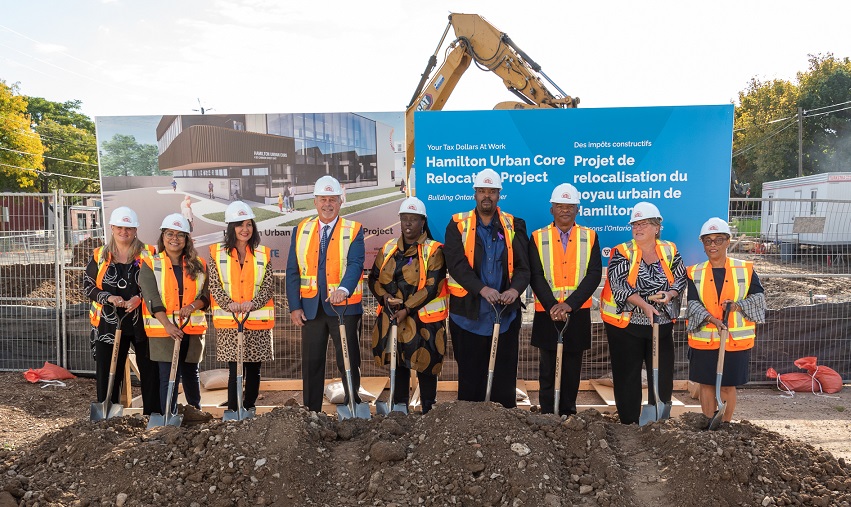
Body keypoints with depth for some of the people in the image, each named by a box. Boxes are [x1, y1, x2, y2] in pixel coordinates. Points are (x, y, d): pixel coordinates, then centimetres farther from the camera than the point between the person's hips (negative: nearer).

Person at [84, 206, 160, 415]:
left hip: (142, 321, -1)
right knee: (108, 370, 6)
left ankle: (152, 413, 12)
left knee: (150, 369, 1)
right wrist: (108, 298, -10)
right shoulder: (100, 255, 8)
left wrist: (140, 298, -15)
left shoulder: (147, 254, 2)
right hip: (109, 324, 2)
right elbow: (87, 285, 8)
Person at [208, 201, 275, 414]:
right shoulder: (217, 253, 4)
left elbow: (268, 286, 1)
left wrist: (252, 303, -16)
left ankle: (248, 411, 20)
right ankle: (233, 413, 4)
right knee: (235, 370, -5)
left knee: (254, 370, 7)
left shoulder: (263, 254, 7)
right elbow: (214, 285, -1)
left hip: (257, 321, 2)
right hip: (228, 322, -2)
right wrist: (229, 303, -18)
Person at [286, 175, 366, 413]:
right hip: (311, 307, 3)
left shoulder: (353, 230, -1)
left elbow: (355, 264, -16)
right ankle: (311, 411, 21)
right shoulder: (301, 230, 8)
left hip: (344, 306, -3)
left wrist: (344, 289, -35)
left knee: (349, 361, 5)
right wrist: (294, 307, -2)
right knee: (311, 363, 10)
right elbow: (293, 271, 6)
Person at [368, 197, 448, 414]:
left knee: (425, 366, 3)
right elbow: (373, 278, 12)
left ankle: (428, 411, 18)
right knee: (398, 364, 15)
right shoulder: (388, 248, 9)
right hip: (392, 317, 5)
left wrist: (407, 309, -19)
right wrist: (384, 296, -9)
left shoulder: (434, 251, -7)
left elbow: (432, 287, -14)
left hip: (423, 320, -5)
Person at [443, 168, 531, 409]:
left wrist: (515, 289, -22)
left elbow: (523, 265, -1)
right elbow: (457, 263, -12)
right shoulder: (458, 225, 1)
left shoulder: (513, 226, 7)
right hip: (469, 313, -1)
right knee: (471, 378, 9)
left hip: (506, 314, 1)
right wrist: (481, 289, -28)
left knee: (504, 379, 8)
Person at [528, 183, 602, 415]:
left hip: (578, 314, 1)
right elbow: (536, 277, -4)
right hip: (547, 315, -1)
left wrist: (569, 304, -17)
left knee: (572, 369, 9)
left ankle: (568, 414, 21)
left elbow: (594, 274, -6)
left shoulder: (590, 237, 4)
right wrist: (552, 306, -18)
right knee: (548, 369, 4)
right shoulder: (538, 238, 3)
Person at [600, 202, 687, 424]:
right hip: (626, 324, -2)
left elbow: (681, 279, 7)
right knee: (627, 377, 5)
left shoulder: (669, 250, 4)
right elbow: (619, 285, -16)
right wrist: (644, 305, -28)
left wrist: (670, 294, -15)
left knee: (663, 376, 7)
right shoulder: (622, 252, -5)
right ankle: (629, 423, 17)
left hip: (661, 325, 3)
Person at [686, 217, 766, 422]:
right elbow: (693, 304, -7)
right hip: (704, 339, 1)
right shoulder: (694, 273, 2)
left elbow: (759, 297, 2)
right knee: (707, 384, 9)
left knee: (728, 385, 8)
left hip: (735, 340, 0)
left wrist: (738, 306, -16)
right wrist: (713, 319, -23)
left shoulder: (745, 269, 1)